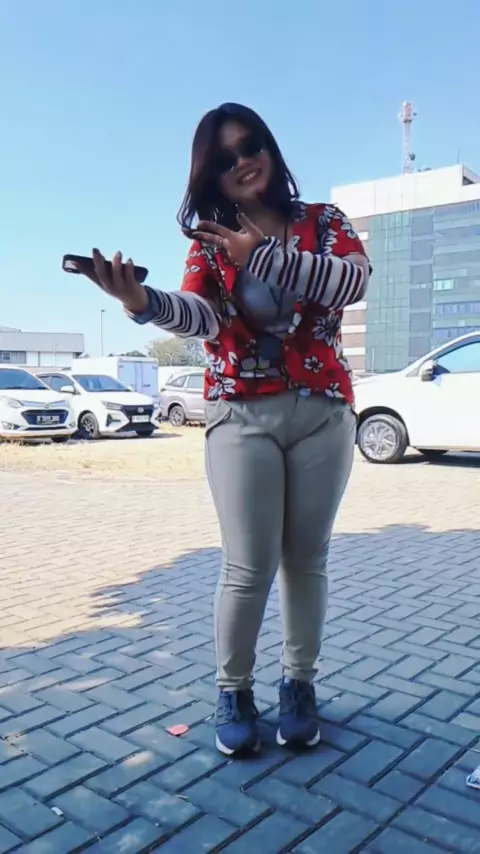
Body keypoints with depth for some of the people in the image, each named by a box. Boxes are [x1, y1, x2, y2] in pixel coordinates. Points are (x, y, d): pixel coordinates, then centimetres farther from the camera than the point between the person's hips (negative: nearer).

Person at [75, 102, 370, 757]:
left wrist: (263, 254, -20)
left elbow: (355, 280, -12)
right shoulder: (210, 242, 7)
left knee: (307, 559, 8)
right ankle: (234, 693, 16)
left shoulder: (323, 221, 8)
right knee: (249, 567, -5)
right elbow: (200, 315, -12)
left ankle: (300, 684, 26)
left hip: (324, 410, 2)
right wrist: (144, 303, -34)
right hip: (242, 415, -1)